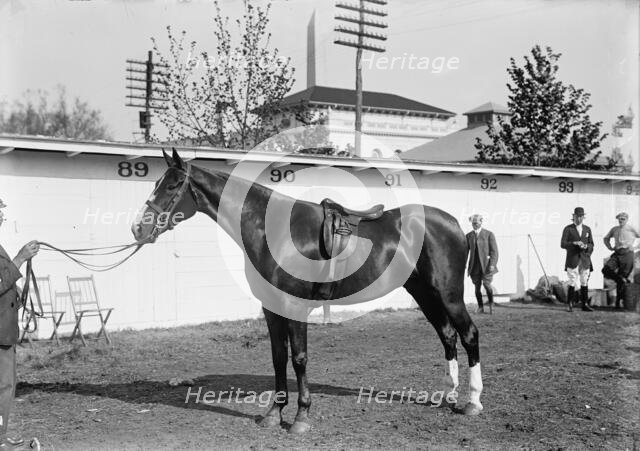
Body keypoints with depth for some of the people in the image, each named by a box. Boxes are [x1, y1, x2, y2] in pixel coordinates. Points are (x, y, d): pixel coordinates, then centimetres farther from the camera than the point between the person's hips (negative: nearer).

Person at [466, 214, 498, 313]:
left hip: (486, 265, -3)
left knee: (486, 284, -14)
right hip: (474, 266, 3)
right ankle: (480, 307, 13)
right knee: (477, 287, 1)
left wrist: (492, 264, -11)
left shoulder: (489, 234, 4)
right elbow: (466, 251, 12)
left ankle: (491, 303, 9)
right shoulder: (469, 236, 12)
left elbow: (494, 250, 0)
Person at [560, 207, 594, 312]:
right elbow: (563, 244, -6)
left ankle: (585, 304, 9)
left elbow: (591, 245, 13)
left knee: (584, 283, 3)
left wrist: (586, 246, -9)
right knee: (573, 284, -7)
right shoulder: (568, 229, 2)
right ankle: (570, 304, 4)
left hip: (585, 260, 3)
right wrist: (574, 243, -21)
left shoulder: (587, 229, 14)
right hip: (572, 260, -3)